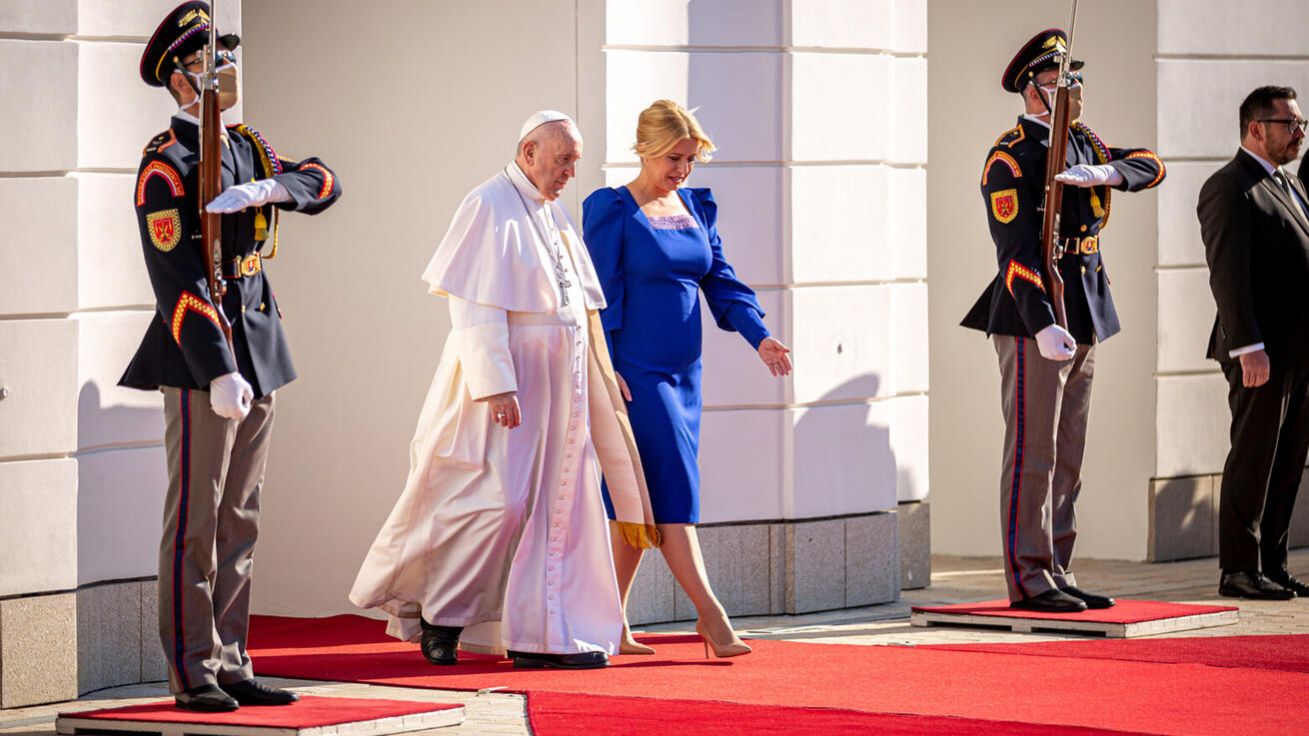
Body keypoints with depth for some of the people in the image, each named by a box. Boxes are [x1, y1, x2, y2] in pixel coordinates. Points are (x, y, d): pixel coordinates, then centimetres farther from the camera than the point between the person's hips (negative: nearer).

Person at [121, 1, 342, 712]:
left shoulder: (248, 147, 13)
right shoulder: (166, 164, -12)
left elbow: (324, 183, 7)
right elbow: (178, 279, -18)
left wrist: (270, 188, -15)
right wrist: (218, 372, -23)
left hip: (257, 346, 8)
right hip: (200, 355, -8)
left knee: (240, 518, 10)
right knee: (195, 516, -5)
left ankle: (229, 662, 15)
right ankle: (193, 674, -1)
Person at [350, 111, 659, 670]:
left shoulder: (553, 216, 15)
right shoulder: (490, 207, -10)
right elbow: (478, 308, -17)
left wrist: (604, 372, 16)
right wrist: (496, 384, -23)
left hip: (556, 386, 8)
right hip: (507, 380, -8)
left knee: (554, 507, 4)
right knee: (499, 500, -11)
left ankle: (536, 636, 5)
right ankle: (439, 615, 2)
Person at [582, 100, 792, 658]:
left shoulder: (698, 208, 12)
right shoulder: (613, 211, -6)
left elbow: (721, 283, 11)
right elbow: (600, 294, -8)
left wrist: (759, 336, -3)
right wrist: (604, 370, -15)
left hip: (683, 374, 7)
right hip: (636, 373, -7)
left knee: (646, 503, 7)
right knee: (673, 488, -11)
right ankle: (710, 614, -10)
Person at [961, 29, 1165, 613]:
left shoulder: (1083, 144, 15)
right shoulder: (1010, 157, -11)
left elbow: (1151, 166, 8)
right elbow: (1017, 251, -18)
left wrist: (1103, 174, -13)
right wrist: (1042, 327, -27)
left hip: (1084, 320, 8)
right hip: (1034, 321, -8)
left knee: (1066, 457, 11)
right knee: (1032, 453, -6)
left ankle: (1056, 573, 16)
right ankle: (1029, 580, -3)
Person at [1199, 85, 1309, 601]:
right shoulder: (1229, 188, -9)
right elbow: (1228, 273, -17)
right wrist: (1249, 347, -23)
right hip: (1263, 353, -9)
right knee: (1253, 461, -4)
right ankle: (1238, 570, 0)